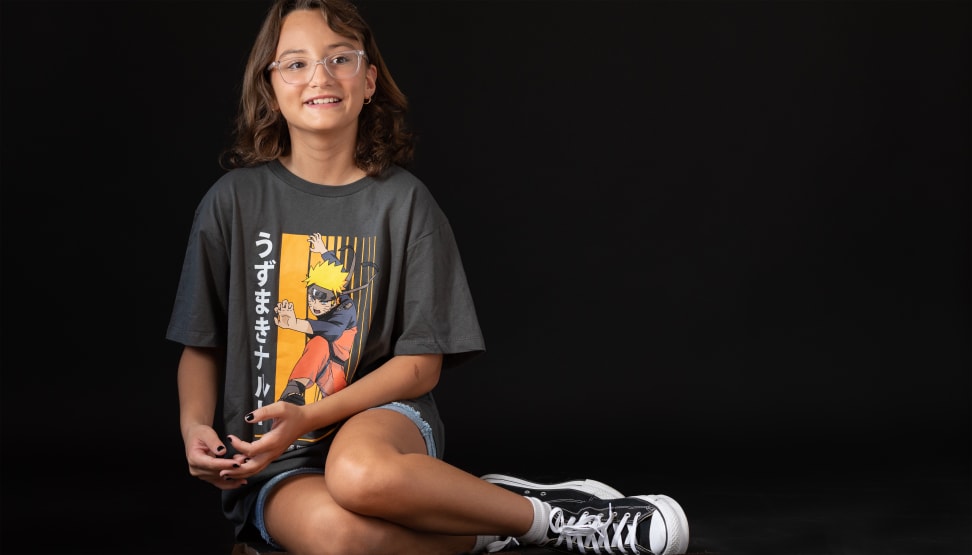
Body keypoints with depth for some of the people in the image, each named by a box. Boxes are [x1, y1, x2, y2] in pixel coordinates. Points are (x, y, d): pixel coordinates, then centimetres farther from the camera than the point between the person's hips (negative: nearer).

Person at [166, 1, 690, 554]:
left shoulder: (404, 201, 0)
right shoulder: (234, 201, 2)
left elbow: (421, 363, -2)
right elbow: (201, 345, 8)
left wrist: (306, 418, -15)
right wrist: (196, 428, -14)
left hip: (380, 413, 0)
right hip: (272, 467, 1)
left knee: (360, 472, -40)